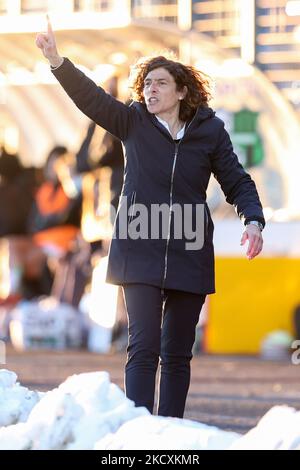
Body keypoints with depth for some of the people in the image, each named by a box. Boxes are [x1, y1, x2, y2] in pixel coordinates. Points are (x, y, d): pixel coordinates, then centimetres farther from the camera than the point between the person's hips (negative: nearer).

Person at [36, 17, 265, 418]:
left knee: (177, 353, 7)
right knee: (143, 347, -10)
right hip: (140, 254, -1)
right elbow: (89, 96, -9)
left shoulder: (210, 132, 1)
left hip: (189, 257, 1)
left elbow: (238, 183, 6)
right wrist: (56, 60, -24)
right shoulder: (133, 122, 2)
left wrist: (253, 221, -11)